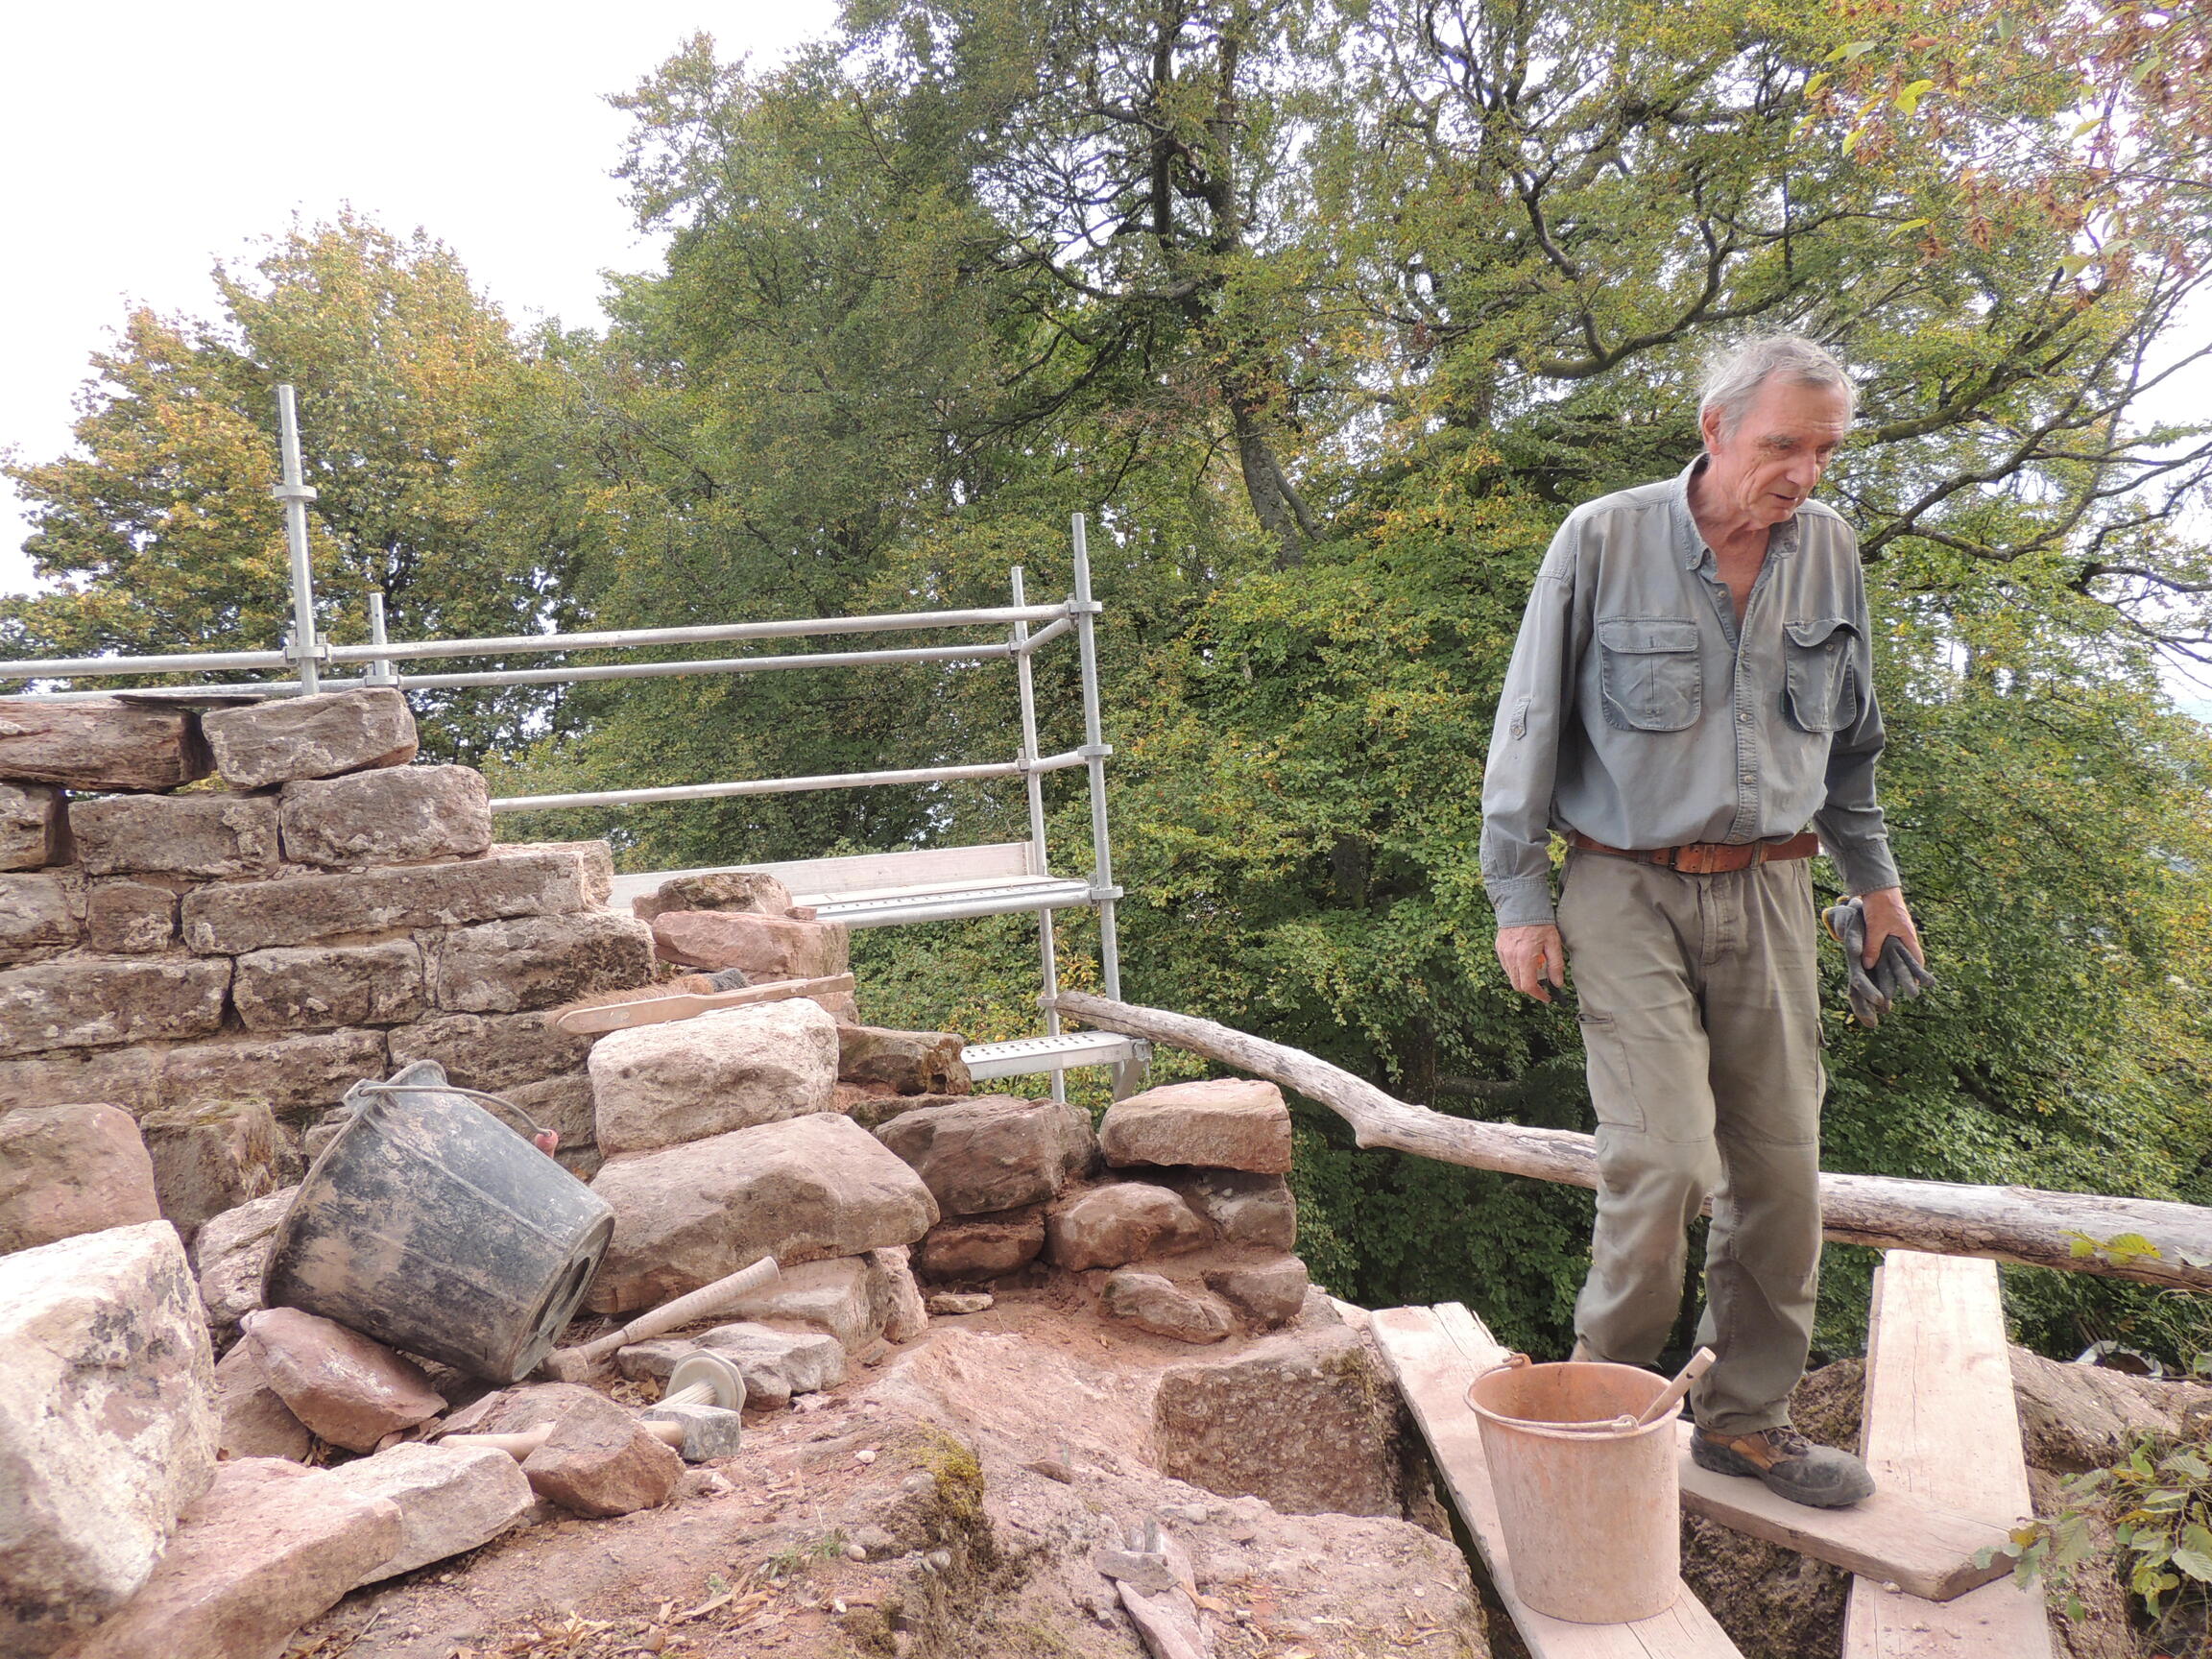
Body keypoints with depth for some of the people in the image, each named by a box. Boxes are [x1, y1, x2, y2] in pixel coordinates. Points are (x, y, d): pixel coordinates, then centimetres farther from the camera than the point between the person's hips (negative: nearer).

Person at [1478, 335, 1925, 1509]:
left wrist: (1874, 877, 23)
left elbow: (1850, 737, 20)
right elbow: (1530, 728, -4)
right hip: (1630, 892, -5)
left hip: (1767, 891, 5)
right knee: (1664, 1156, -12)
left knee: (1781, 1164, 6)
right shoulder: (1603, 542, -7)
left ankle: (1745, 1417, 24)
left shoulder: (1829, 551, 6)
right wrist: (1519, 897, -5)